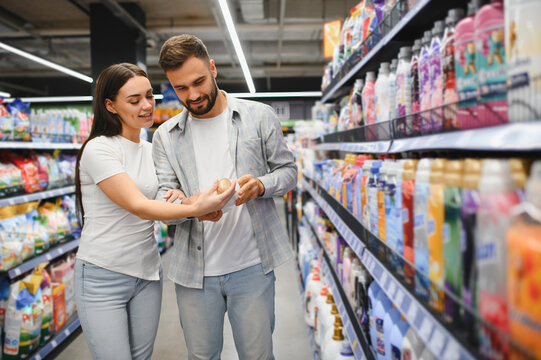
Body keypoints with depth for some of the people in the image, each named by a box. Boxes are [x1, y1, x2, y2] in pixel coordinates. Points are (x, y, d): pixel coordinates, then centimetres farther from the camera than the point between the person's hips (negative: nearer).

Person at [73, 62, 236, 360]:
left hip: (147, 272, 6)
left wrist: (176, 199, -6)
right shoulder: (99, 149, -14)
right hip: (103, 278, -6)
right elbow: (138, 207, -24)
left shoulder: (151, 151, 8)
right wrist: (195, 208, -38)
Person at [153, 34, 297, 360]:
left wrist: (260, 186, -18)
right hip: (194, 270, 2)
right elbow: (162, 195, -1)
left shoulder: (260, 116, 0)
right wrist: (189, 204, -25)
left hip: (252, 267, -1)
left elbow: (288, 171, 5)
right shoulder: (165, 136, 5)